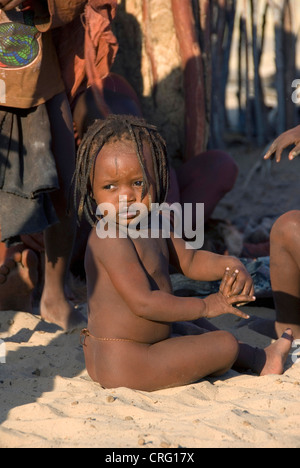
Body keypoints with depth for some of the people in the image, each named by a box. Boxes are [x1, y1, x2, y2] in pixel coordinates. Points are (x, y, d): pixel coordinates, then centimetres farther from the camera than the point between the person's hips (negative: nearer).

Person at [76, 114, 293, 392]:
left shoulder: (150, 226, 5)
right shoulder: (111, 239, -26)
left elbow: (189, 260, 16)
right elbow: (143, 302, -29)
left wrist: (229, 265, -5)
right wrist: (204, 306, -19)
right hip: (126, 368, -10)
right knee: (225, 345, 1)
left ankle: (251, 358, 51)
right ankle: (258, 359, 31)